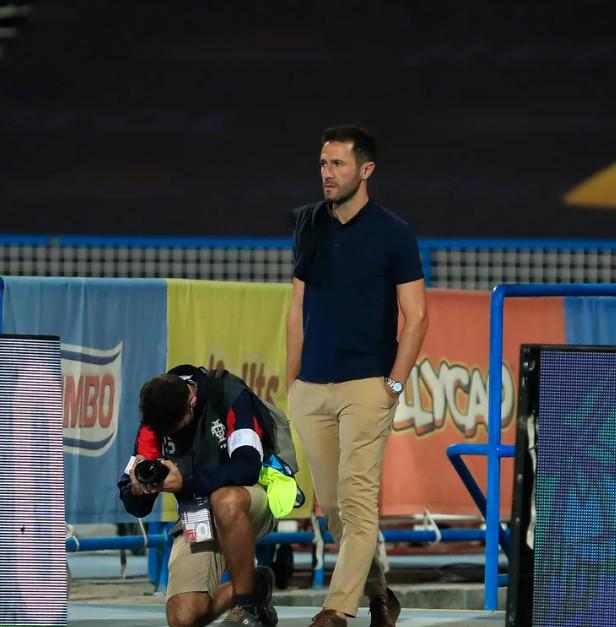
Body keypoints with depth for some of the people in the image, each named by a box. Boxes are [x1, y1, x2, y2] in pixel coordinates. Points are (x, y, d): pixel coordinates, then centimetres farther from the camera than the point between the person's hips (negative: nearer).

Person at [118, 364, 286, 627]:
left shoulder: (230, 395, -16)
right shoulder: (154, 420, -2)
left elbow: (247, 466, -27)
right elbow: (136, 507, -1)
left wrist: (186, 480, -34)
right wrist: (138, 488, -25)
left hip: (253, 502, -4)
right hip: (196, 520, 4)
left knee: (225, 500, -41)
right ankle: (254, 587, 14)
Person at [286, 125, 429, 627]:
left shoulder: (392, 233, -4)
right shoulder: (310, 227, 10)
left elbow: (416, 316, -4)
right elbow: (299, 308, 15)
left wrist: (395, 384, -10)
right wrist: (292, 380, 9)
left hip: (365, 387, -5)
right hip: (311, 389, 5)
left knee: (357, 499, -10)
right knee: (331, 504, 9)